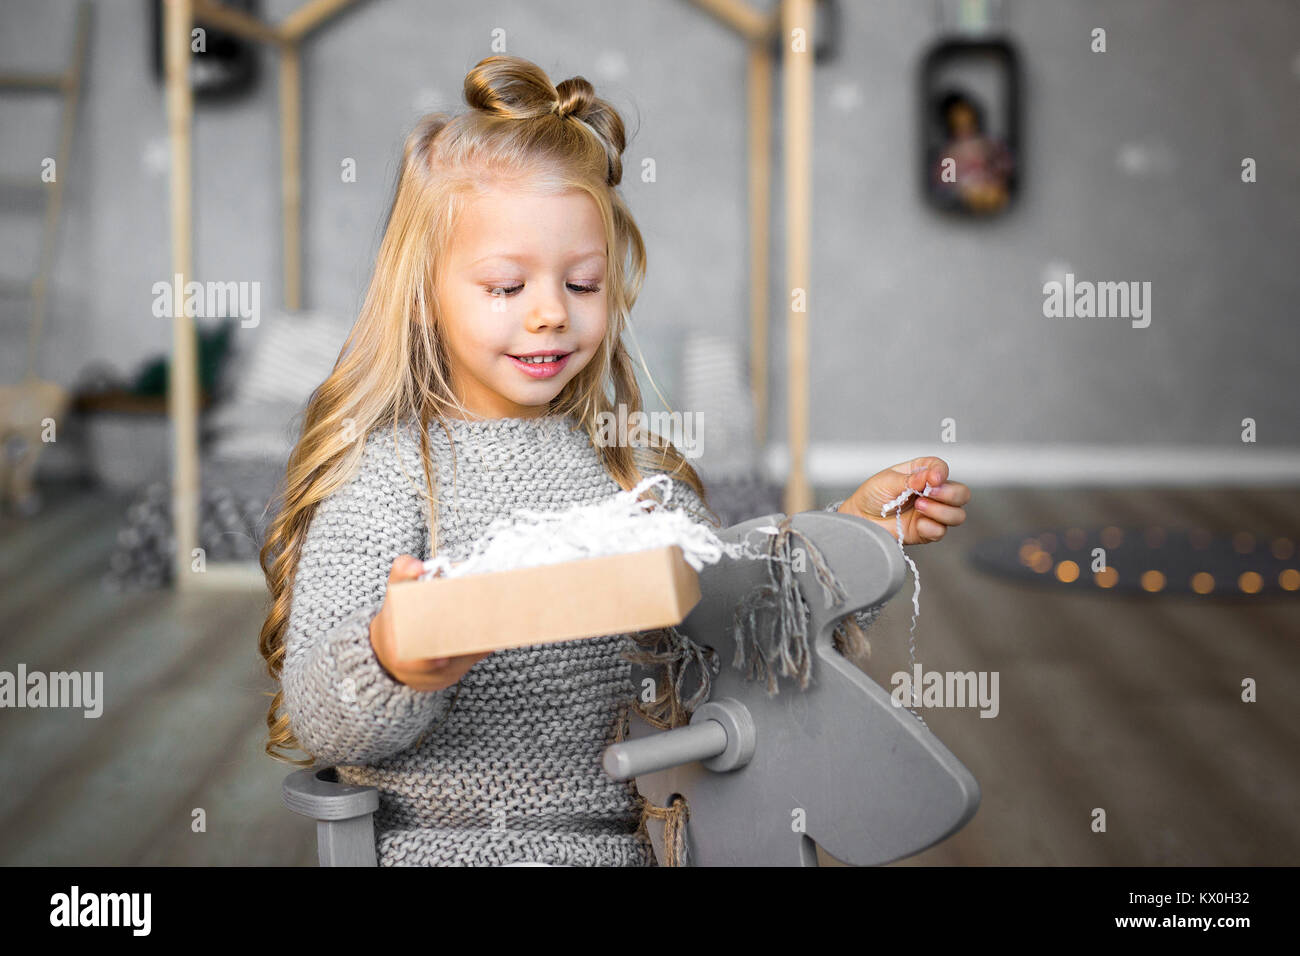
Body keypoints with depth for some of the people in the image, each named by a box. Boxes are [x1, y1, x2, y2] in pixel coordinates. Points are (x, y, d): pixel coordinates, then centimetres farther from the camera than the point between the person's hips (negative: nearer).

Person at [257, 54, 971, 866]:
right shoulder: (385, 471, -5)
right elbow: (318, 720, -11)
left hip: (632, 837, 5)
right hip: (446, 841, -4)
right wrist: (394, 667, -32)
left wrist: (859, 526, 8)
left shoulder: (633, 468, 12)